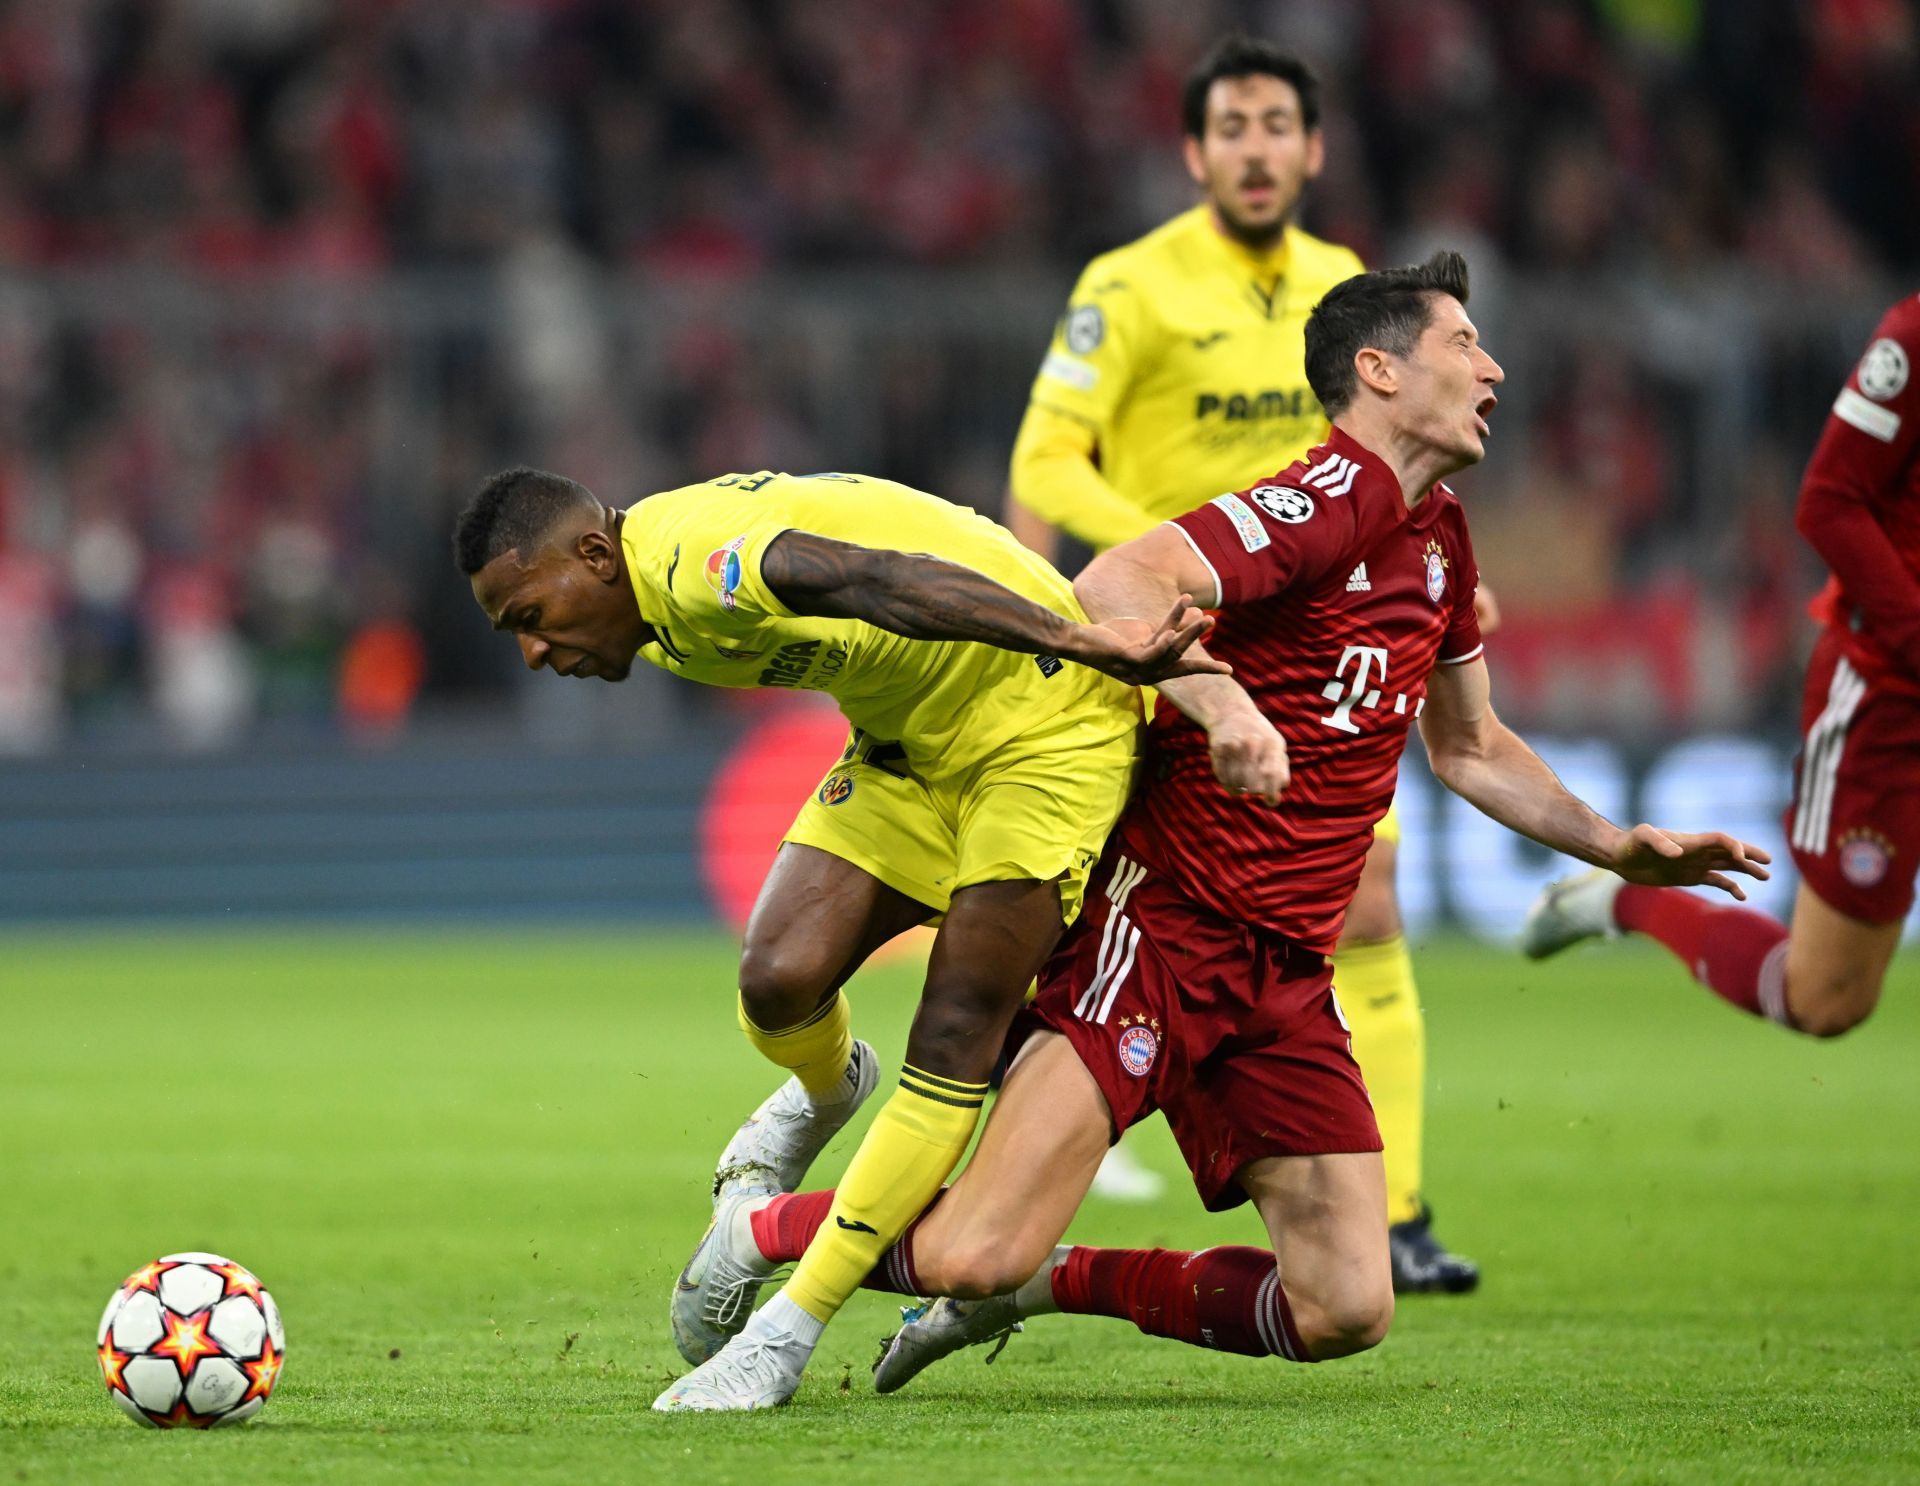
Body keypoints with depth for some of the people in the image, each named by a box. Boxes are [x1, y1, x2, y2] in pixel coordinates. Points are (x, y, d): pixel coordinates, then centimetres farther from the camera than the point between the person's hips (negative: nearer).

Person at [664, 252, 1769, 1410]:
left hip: (1285, 969, 8)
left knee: (1344, 1311, -5)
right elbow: (1115, 586, -26)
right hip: (1165, 915, -8)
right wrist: (1221, 704, -39)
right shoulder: (1330, 501, -12)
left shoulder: (1437, 535, 16)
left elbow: (1470, 749, 31)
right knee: (977, 1256, -17)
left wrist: (1622, 849, 26)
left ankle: (1048, 1280, 14)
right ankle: (761, 1229, 13)